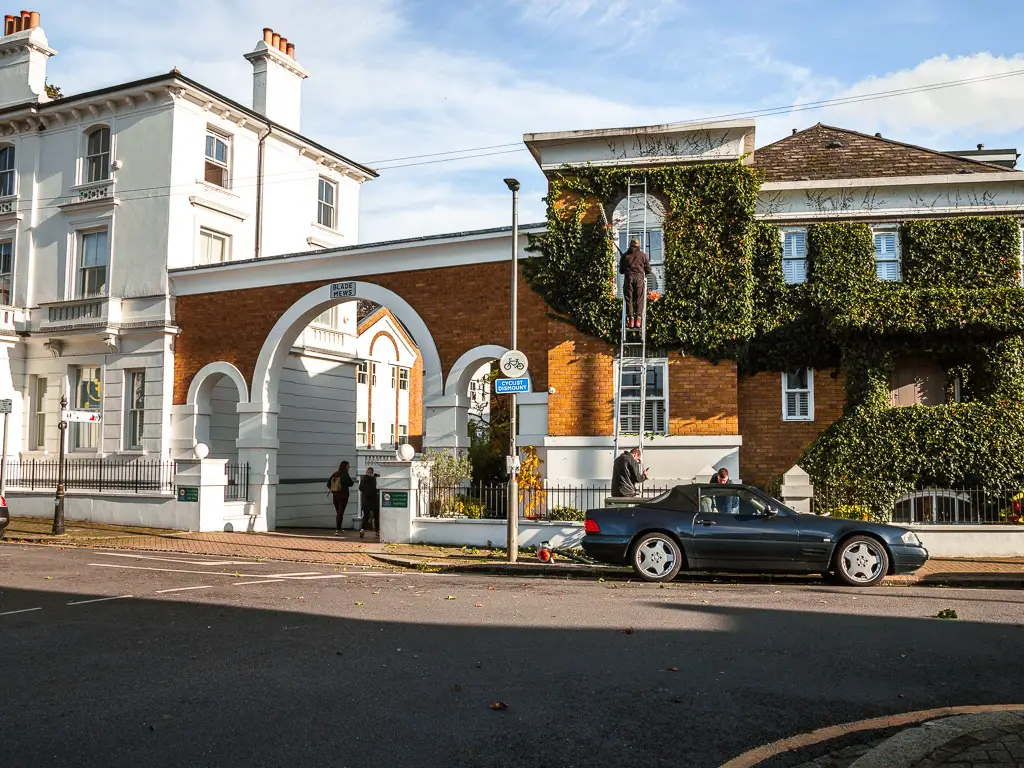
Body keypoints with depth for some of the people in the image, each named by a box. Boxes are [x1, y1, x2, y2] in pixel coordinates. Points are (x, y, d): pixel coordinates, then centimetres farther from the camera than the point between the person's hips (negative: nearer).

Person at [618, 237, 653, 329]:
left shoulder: (625, 255, 14)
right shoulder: (643, 255, 12)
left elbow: (621, 271, 19)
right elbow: (649, 270, 12)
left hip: (628, 278, 1)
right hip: (639, 278, -1)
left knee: (629, 300, 2)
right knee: (639, 300, 1)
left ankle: (630, 320, -7)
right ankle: (638, 319, -9)